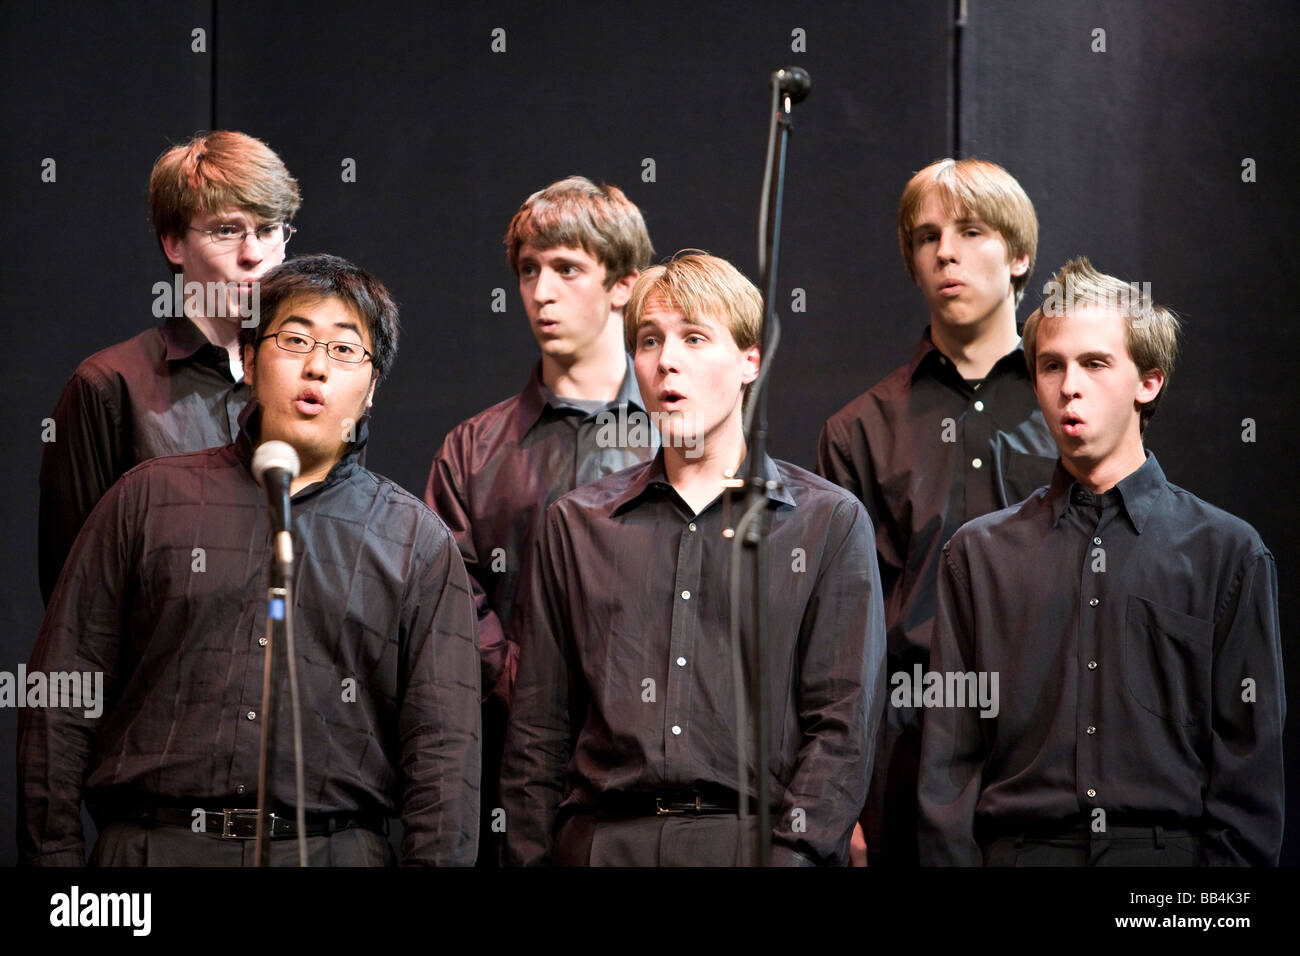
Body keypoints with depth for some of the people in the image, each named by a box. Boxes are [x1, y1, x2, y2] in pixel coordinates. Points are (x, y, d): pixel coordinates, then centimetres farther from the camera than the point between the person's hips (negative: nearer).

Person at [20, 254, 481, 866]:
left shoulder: (419, 544, 10)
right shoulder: (149, 500, 9)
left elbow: (442, 748, 4)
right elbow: (63, 705, 7)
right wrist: (53, 856, 1)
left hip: (334, 847, 0)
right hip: (150, 848, 0)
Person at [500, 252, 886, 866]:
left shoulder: (831, 522, 6)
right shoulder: (576, 523, 13)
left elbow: (842, 726, -1)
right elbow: (539, 729, 12)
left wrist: (791, 854, -12)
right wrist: (527, 859, 2)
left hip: (757, 839, -2)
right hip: (603, 841, 2)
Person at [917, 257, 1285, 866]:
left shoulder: (1228, 552, 5)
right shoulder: (979, 553, 10)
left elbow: (1250, 761, 3)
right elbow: (949, 760, 7)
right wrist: (950, 861, -4)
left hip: (1173, 849, -1)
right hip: (1019, 849, 1)